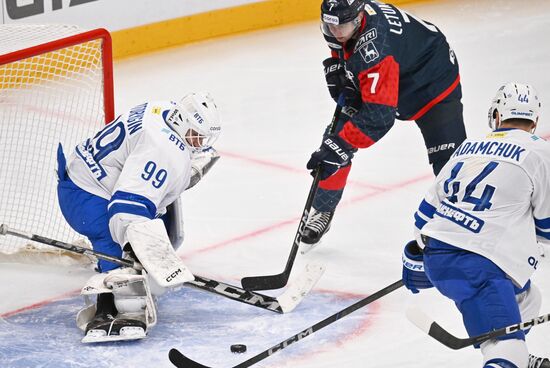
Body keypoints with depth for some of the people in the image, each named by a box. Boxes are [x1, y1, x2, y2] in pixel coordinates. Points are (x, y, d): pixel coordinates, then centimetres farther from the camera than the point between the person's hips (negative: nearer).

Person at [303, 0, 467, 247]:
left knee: (449, 160, -16)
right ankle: (322, 211, 17)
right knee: (334, 143, -1)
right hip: (371, 85, 7)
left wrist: (338, 147, -44)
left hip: (432, 83, -7)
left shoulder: (375, 47, -42)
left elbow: (378, 115, -44)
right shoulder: (336, 21, -18)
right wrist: (338, 74, -5)